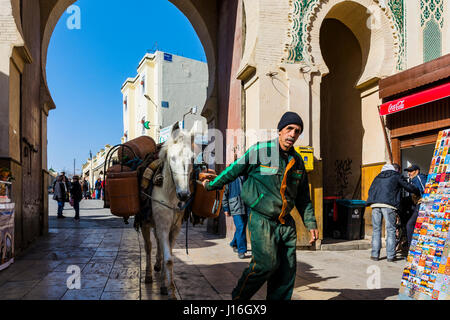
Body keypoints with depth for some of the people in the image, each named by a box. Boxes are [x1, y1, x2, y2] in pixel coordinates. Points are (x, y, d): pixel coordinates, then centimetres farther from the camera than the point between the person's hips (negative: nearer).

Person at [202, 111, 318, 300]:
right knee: (266, 263, -16)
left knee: (287, 270, 4)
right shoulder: (260, 151, -8)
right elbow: (234, 170, 3)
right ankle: (239, 297, 7)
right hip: (261, 220, -6)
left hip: (286, 223, 6)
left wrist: (311, 224, 14)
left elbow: (303, 197, 19)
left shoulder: (297, 161, 11)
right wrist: (211, 185, 13)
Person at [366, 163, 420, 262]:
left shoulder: (378, 177, 27)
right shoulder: (397, 176, 14)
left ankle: (375, 254, 5)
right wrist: (419, 193, 27)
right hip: (388, 205, -4)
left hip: (375, 205, 4)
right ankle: (390, 256, 1)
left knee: (376, 229, 8)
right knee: (390, 230, 2)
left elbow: (370, 190, 25)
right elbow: (409, 187, 12)